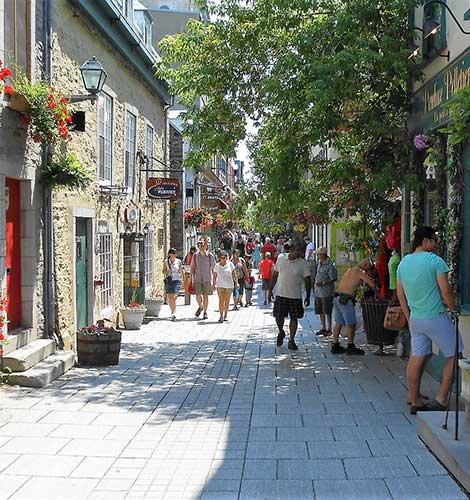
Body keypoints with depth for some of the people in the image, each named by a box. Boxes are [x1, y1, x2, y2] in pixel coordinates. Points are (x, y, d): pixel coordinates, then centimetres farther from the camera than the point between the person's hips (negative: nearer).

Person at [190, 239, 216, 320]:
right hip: (198, 279, 1)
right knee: (198, 295, -4)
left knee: (205, 295, 0)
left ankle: (205, 312, 11)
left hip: (207, 279, -1)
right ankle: (200, 307, 26)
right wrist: (192, 278, 4)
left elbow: (213, 266, 5)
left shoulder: (209, 255, -1)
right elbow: (192, 267, 10)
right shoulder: (195, 255, 4)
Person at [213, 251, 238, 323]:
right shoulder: (217, 266, 5)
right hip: (220, 285, 0)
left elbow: (234, 274, 3)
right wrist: (214, 284, 8)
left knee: (227, 301, 7)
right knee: (221, 301, -12)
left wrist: (236, 282, -5)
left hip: (229, 285, 0)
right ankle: (221, 315, -9)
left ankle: (225, 315, 18)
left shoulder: (230, 264, 1)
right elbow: (215, 276, 12)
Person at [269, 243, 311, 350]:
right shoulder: (281, 261, 3)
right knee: (279, 317, 3)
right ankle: (281, 332, 32)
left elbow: (307, 281, -1)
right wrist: (270, 290, 10)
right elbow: (274, 276, 12)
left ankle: (291, 341, 14)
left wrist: (308, 297, -3)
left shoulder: (303, 264, -4)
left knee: (294, 318, 3)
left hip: (295, 296, -1)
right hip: (281, 294, 1)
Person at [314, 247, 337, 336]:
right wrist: (316, 284, 19)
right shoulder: (319, 262, 9)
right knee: (320, 311, 14)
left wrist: (323, 283, -21)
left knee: (327, 312, -2)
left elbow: (334, 279, -16)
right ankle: (323, 328, 25)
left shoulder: (330, 265, -16)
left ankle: (329, 329, 7)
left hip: (327, 292, -8)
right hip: (318, 291, 8)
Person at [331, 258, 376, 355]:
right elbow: (372, 285, -10)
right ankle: (350, 347, 6)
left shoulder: (350, 270, 19)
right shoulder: (360, 272, -5)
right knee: (351, 324, 1)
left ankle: (335, 346, 18)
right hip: (346, 300, -9)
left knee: (338, 323, 14)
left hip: (337, 298, 9)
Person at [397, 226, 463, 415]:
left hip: (415, 319, 7)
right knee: (454, 356, 5)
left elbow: (400, 294, 13)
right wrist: (454, 310, 1)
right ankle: (441, 400, 1)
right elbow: (446, 291, -14)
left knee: (417, 358, 11)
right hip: (436, 317, -7)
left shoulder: (403, 262, 9)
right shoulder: (435, 261, -12)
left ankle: (415, 401, 16)